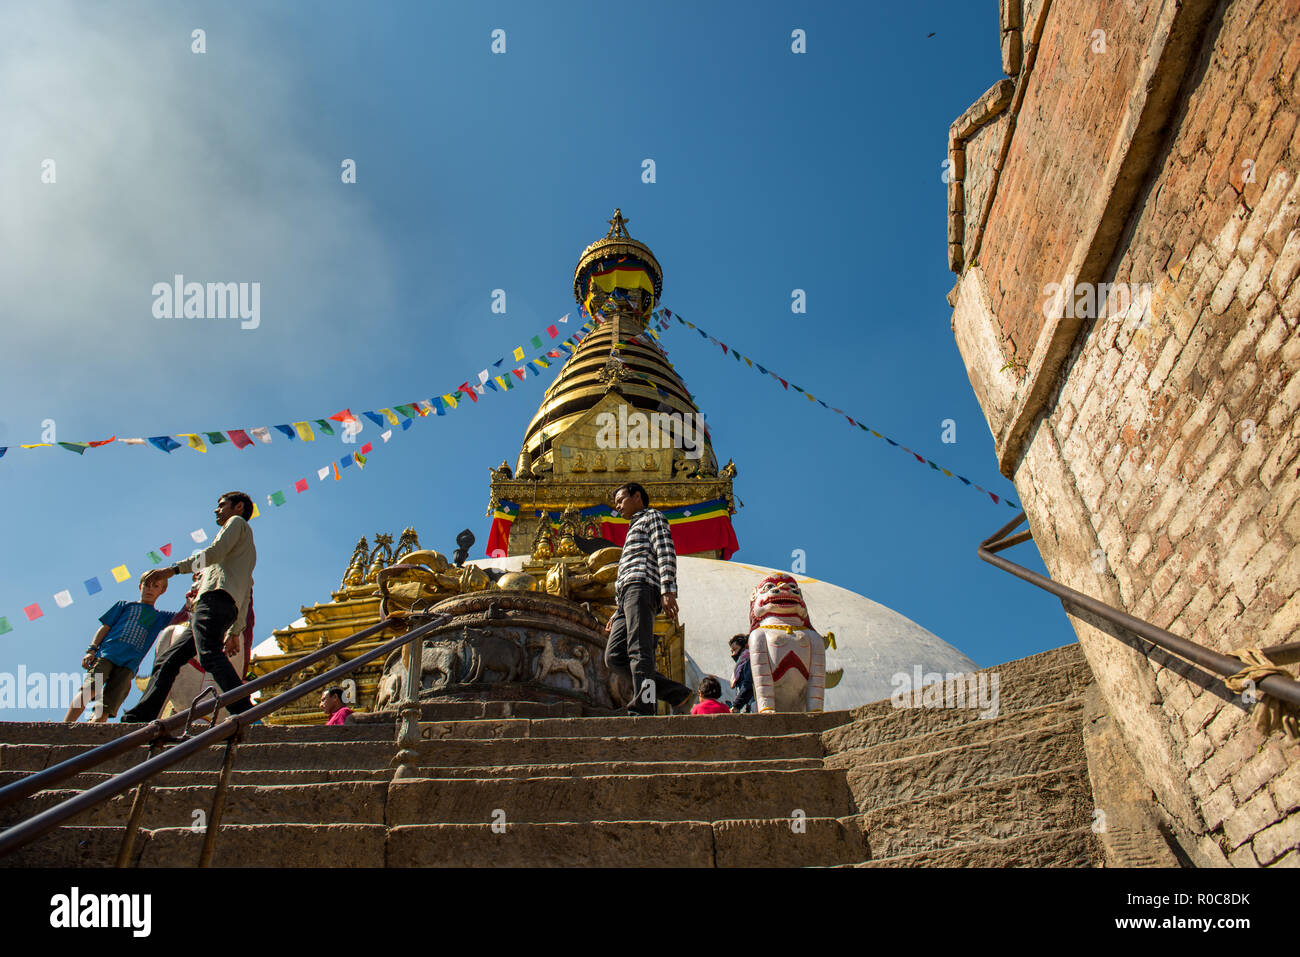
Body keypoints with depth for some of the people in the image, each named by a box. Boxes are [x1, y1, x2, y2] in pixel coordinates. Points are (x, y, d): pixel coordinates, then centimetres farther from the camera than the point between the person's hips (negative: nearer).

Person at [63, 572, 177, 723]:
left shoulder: (161, 617, 26)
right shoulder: (125, 605, 25)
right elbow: (105, 628, 18)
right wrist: (92, 650, 3)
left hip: (128, 666, 1)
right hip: (106, 654, -1)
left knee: (105, 708, -15)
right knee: (90, 688, -26)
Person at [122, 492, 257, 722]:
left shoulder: (237, 522, 15)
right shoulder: (246, 548, 40)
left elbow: (215, 552, -6)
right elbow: (245, 597, 32)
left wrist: (174, 569, -9)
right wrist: (235, 632, 27)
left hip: (216, 598, -10)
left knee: (210, 655, -30)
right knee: (167, 660, 11)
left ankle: (246, 713, -46)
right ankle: (138, 718, 7)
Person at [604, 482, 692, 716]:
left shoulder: (652, 516, 13)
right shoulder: (634, 529, 39)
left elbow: (666, 553, -5)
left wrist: (668, 590, -20)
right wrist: (616, 616, 25)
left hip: (642, 589, -8)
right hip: (626, 597, 8)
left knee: (639, 651, -19)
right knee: (614, 657, -5)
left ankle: (642, 708, -28)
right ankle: (675, 692, -6)